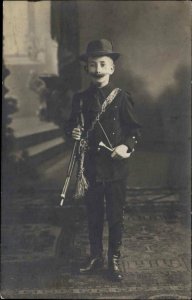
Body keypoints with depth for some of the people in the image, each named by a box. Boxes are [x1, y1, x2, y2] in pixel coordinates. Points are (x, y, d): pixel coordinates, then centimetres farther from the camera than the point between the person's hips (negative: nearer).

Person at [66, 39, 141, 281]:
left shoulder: (121, 97, -5)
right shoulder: (80, 99, 3)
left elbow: (134, 129, -2)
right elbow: (72, 125, 13)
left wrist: (126, 146, -19)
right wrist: (74, 132, -9)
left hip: (116, 168, -2)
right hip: (90, 168, 3)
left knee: (115, 216, 8)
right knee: (93, 215, 15)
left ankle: (114, 260, 25)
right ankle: (96, 256, 32)